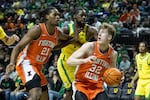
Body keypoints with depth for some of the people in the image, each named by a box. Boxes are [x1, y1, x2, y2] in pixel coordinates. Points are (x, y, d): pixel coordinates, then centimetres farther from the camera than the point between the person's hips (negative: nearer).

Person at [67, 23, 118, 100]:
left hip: (97, 87, 3)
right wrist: (85, 60, -37)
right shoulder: (89, 46, -14)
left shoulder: (113, 54, -2)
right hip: (81, 84, -3)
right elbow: (69, 61, -20)